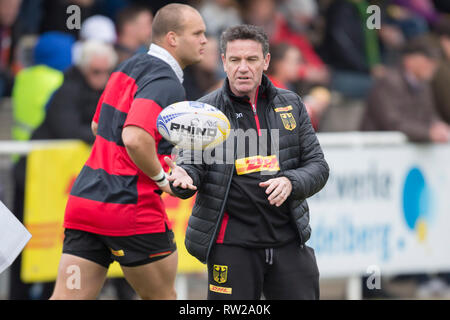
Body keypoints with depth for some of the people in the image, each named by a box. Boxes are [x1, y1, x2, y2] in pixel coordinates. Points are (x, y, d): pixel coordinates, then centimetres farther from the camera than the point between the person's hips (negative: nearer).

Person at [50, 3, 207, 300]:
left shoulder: (130, 67, 15)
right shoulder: (166, 83, -13)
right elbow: (134, 138, -29)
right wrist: (161, 177, -13)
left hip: (85, 200, 8)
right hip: (132, 207, -8)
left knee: (67, 297, 1)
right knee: (161, 295, 12)